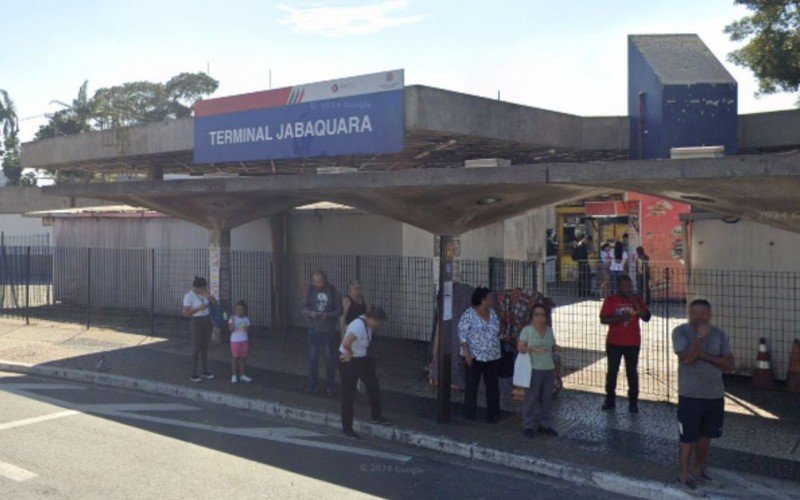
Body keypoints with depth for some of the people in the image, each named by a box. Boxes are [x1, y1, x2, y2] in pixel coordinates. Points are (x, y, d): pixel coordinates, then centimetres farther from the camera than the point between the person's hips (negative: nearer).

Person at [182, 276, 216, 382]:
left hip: (207, 321, 6)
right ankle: (193, 374, 3)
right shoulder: (188, 296, -15)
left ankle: (205, 371, 21)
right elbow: (185, 314, -16)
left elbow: (215, 302, -2)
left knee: (205, 347, 12)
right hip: (196, 323, -6)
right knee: (196, 348, -4)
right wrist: (199, 308, -22)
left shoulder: (203, 293, 4)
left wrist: (207, 295, -19)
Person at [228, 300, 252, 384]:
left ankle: (242, 375, 13)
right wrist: (232, 321, -26)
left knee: (242, 358, 7)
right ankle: (234, 376, 8)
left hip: (244, 341, 3)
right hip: (235, 341, -3)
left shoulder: (246, 319, 5)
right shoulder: (233, 318, -5)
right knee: (235, 358, 2)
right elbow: (231, 330, -16)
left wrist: (249, 342, 9)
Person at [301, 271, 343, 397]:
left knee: (329, 359, 5)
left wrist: (327, 315, -22)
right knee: (313, 358, 6)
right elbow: (304, 309, 1)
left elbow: (339, 310, -5)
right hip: (314, 329, 2)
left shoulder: (333, 291, -7)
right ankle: (312, 385, 19)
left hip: (329, 331, -2)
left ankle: (329, 387, 16)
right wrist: (311, 313, -20)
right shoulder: (311, 290, 0)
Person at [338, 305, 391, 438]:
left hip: (362, 360, 9)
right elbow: (345, 343, -40)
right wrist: (350, 354, -21)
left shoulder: (368, 324, 1)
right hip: (349, 362, -9)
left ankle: (377, 416, 28)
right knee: (349, 394, 0)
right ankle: (346, 427, 11)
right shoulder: (359, 326, -29)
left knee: (373, 384, 13)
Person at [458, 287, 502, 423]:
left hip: (492, 356, 5)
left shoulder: (492, 313, 8)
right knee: (471, 385, 6)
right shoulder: (468, 314, -11)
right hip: (474, 356, -5)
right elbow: (462, 334, -13)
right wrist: (467, 353, -18)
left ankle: (493, 413, 16)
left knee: (493, 385, 8)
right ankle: (470, 412, 18)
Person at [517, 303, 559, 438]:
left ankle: (544, 424, 22)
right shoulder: (527, 330, -5)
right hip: (533, 369, -5)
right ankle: (528, 426, 7)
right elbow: (520, 347, -9)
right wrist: (532, 348, -24)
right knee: (531, 398, -2)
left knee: (546, 399, 10)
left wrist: (554, 349, -3)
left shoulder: (549, 330, 11)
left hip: (549, 369, 5)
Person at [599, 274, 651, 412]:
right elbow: (603, 319, -7)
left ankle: (633, 402, 11)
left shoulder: (637, 299, 3)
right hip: (614, 343, 0)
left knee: (632, 372, 3)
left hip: (632, 343, 0)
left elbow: (646, 317, -6)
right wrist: (619, 318, -22)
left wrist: (634, 302, -15)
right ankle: (610, 399, 20)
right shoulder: (610, 300, -2)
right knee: (612, 371, 8)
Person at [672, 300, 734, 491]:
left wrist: (704, 356, -16)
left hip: (715, 395, 4)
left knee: (706, 436, 17)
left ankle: (698, 469, 35)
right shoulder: (680, 331, -11)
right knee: (689, 438, 4)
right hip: (690, 395, -4)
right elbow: (686, 359, -22)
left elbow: (729, 364, -4)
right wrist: (700, 336, -26)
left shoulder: (719, 334, 0)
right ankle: (685, 474, 20)